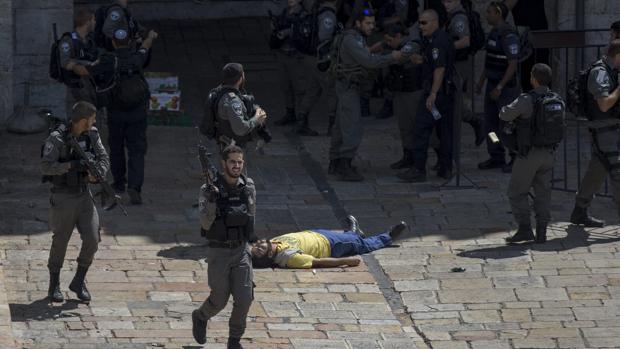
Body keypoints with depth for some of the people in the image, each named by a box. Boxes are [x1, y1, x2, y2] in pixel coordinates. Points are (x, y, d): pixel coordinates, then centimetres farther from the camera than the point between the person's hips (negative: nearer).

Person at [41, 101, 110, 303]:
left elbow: (104, 158, 3)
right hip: (63, 198, -5)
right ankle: (54, 286, 21)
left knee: (92, 239, -7)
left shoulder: (92, 135, 1)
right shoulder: (57, 139, -17)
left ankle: (78, 282, 10)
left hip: (84, 196, 5)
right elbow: (46, 167, -23)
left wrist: (97, 172, -18)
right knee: (60, 242, 5)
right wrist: (71, 165, -33)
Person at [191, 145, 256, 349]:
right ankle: (200, 317, 37)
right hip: (218, 252, -3)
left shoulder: (248, 187, 2)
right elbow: (206, 224, -18)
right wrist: (211, 201, -29)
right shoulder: (209, 190, -10)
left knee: (244, 298, -8)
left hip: (241, 250, 3)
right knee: (219, 300, 3)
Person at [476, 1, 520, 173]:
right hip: (493, 85, 9)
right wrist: (481, 81, 18)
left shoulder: (509, 35, -18)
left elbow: (513, 64, -21)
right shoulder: (494, 33, 10)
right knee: (491, 123, 10)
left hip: (506, 87, -9)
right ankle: (496, 158, 17)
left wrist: (500, 87, -23)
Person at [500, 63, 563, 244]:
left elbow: (505, 115, -10)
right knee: (543, 192, 12)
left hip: (529, 154, -6)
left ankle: (524, 229, -5)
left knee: (517, 192, 4)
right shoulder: (558, 101, 1)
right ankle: (541, 232, 8)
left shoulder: (527, 100, -19)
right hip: (549, 153, 6)